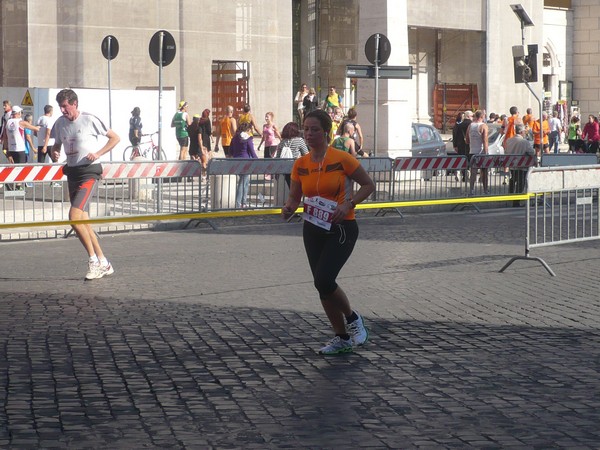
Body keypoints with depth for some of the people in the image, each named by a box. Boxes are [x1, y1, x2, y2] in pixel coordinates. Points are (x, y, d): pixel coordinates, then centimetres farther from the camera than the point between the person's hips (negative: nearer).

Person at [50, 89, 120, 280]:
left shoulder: (90, 120, -9)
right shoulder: (60, 123, 8)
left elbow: (115, 138, -3)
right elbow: (57, 145, 23)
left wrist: (98, 153, -15)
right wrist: (54, 154, 0)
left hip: (89, 172, -7)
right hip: (72, 173, 7)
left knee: (74, 217, -20)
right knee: (83, 222, 7)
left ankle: (94, 261, -7)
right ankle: (104, 264, 16)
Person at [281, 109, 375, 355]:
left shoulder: (342, 158, -12)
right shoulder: (300, 164, 2)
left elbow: (369, 185, -4)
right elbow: (294, 196, 9)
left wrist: (348, 204, -18)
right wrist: (289, 208, -13)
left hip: (342, 229, -6)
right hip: (313, 230, 6)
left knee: (324, 280, -19)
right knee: (322, 285, 7)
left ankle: (353, 319, 9)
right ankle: (342, 338, 24)